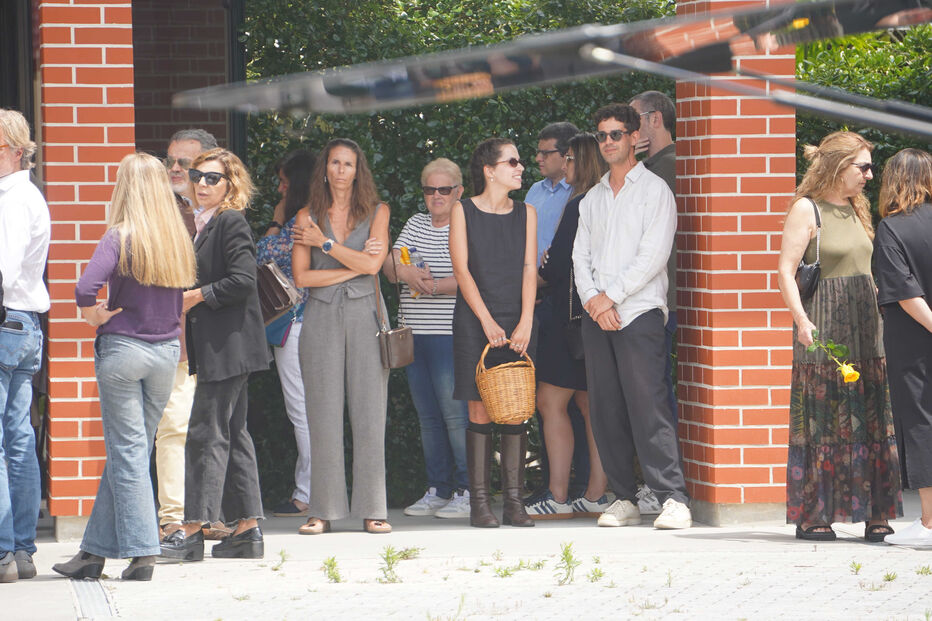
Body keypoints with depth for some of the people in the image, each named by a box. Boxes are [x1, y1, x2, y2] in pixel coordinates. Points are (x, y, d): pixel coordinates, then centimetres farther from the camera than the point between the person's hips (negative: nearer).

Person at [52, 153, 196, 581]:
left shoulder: (120, 237, -13)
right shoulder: (179, 239, 3)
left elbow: (86, 287, -25)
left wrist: (93, 316, -8)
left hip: (123, 348, -5)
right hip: (167, 350, 5)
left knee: (127, 453, 1)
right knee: (129, 452, 11)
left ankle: (142, 552, -2)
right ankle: (95, 550, 17)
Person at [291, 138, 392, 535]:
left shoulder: (376, 212, 8)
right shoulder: (308, 217, 9)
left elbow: (372, 265, -6)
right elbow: (301, 276, 0)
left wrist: (325, 243, -5)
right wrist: (354, 265, -5)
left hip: (365, 314, 0)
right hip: (322, 319, 1)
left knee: (368, 413, -4)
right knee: (324, 415, -3)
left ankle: (372, 510, -1)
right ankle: (323, 510, 0)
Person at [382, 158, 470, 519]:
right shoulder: (415, 225, 18)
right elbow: (389, 265, 8)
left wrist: (433, 285, -23)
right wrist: (405, 272, -13)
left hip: (451, 336, -7)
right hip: (414, 336, 7)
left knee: (455, 412, -10)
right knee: (427, 415, 8)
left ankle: (467, 492, -6)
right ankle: (437, 490, 14)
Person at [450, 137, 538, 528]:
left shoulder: (525, 214, 11)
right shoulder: (463, 211, 3)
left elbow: (529, 269, 4)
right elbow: (462, 269, -3)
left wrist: (525, 323, -9)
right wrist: (487, 322, -12)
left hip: (517, 323, 3)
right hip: (476, 321, -3)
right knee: (480, 411, -5)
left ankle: (514, 502, 1)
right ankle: (480, 503, -3)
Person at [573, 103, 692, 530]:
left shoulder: (654, 191, 2)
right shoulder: (592, 198, 19)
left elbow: (653, 255, -7)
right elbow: (581, 255, 12)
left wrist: (611, 296, -10)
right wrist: (593, 300, -5)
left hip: (639, 312, -6)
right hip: (596, 316, 6)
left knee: (647, 406, -14)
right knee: (605, 410, 2)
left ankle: (673, 499, -16)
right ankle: (623, 499, 8)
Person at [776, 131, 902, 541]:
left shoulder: (856, 209, 17)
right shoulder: (807, 208, -5)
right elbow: (785, 270, -13)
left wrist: (883, 316, 16)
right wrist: (801, 319, -23)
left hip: (865, 327, 7)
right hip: (824, 329, -7)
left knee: (872, 422, 2)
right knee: (820, 424, -4)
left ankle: (875, 515, 3)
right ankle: (811, 517, 1)